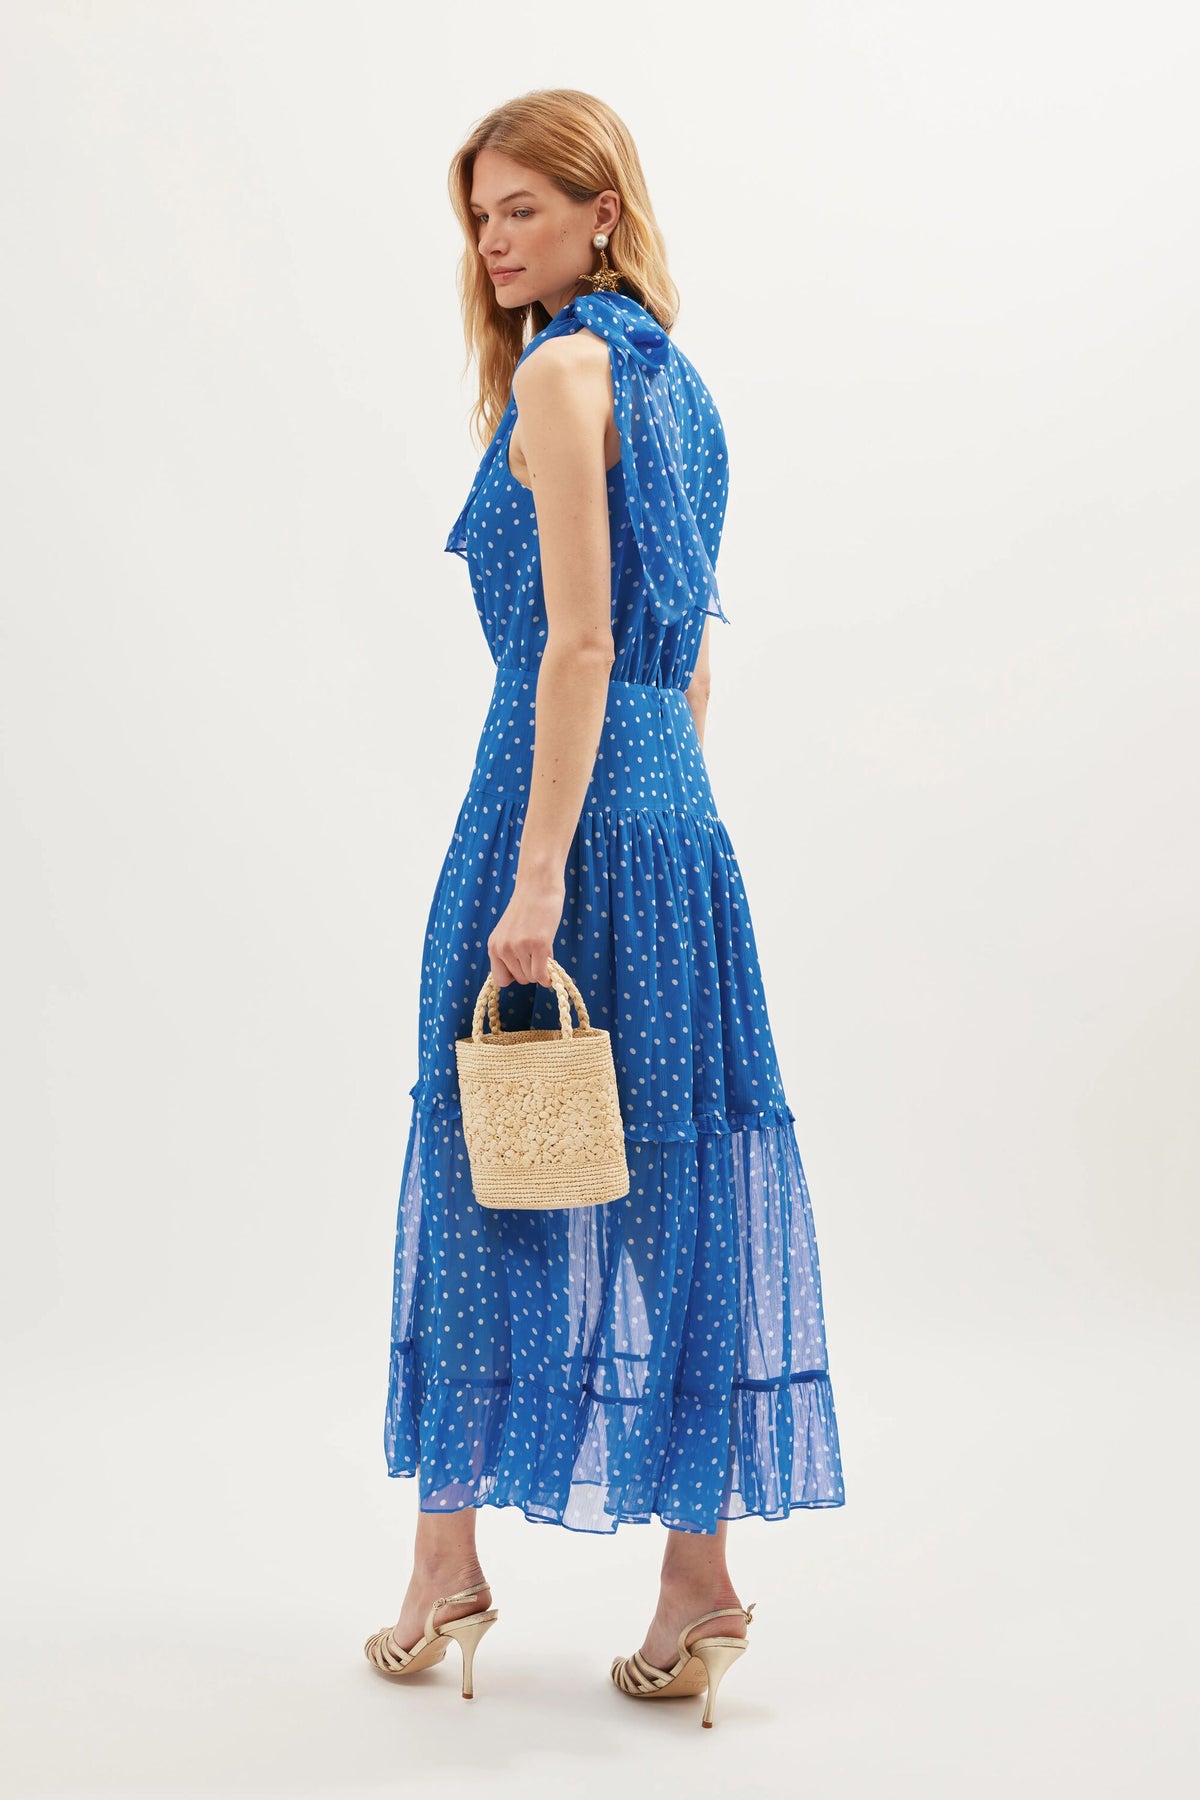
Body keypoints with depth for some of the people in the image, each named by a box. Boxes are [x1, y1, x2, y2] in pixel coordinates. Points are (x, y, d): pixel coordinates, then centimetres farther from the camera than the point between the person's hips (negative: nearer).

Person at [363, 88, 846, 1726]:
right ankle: (698, 1580, 14)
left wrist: (536, 876, -20)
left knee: (490, 1146, 3)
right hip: (678, 808, 8)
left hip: (566, 796, -8)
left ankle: (450, 1557, 15)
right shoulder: (674, 377, 17)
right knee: (667, 1167, 8)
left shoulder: (564, 369, -9)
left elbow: (579, 638, -17)